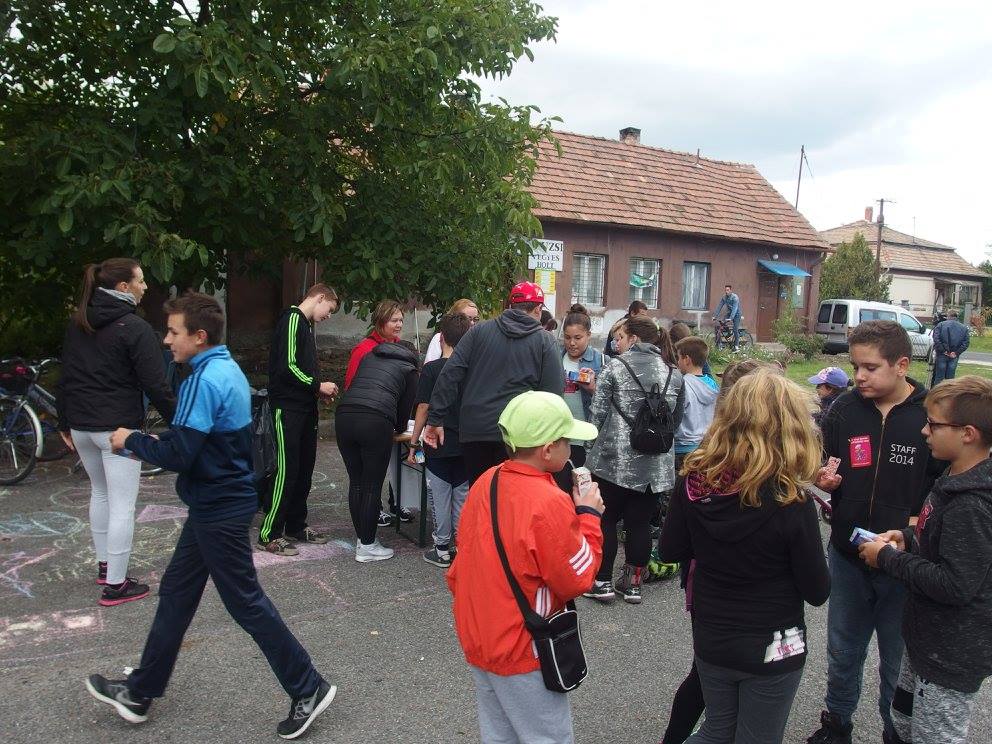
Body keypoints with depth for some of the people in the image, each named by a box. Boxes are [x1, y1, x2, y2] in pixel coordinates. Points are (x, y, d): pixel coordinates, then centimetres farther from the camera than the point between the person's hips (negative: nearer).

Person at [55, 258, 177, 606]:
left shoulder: (77, 323, 9)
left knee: (100, 493, 23)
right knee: (122, 505, -1)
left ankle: (104, 565, 34)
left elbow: (65, 377, 14)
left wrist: (65, 422, 22)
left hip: (82, 425, 8)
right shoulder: (135, 328, -15)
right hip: (118, 427, -8)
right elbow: (156, 385, -17)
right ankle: (115, 585, 3)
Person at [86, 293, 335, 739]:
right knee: (176, 593, 18)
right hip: (219, 501, 10)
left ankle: (308, 690, 12)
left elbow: (177, 455, -24)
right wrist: (150, 442, 7)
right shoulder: (227, 369, 9)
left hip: (219, 510, -10)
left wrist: (132, 441, -7)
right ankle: (140, 692, 33)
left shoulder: (205, 379, -21)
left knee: (245, 602, 0)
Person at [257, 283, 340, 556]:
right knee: (285, 471, -6)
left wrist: (318, 390, 8)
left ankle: (296, 526, 23)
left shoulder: (304, 324, 19)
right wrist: (318, 386, -11)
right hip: (287, 408, -10)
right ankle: (269, 535, 2)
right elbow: (287, 367, -19)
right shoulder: (292, 320, -12)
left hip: (304, 409, 10)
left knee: (304, 469, 13)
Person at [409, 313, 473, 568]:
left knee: (440, 498, 8)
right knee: (463, 497, 13)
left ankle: (442, 550, 15)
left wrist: (413, 444, -2)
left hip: (439, 445, -3)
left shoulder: (431, 369, -8)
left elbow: (423, 409, -9)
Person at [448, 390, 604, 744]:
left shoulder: (485, 482, -3)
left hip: (476, 639, 7)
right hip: (521, 652, -7)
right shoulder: (550, 503, -26)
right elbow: (578, 579, -15)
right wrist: (589, 515, -8)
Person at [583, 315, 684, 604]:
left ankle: (602, 581, 14)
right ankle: (632, 582, 20)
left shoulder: (615, 366, -8)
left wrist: (595, 446, 10)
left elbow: (597, 413, -7)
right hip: (656, 465, 4)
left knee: (606, 519, 10)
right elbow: (677, 420, 12)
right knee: (640, 523, 12)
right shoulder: (674, 374, 5)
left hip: (615, 460, -4)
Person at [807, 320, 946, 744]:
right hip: (847, 555, 3)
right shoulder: (844, 409, -3)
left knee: (899, 660, 14)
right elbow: (824, 469, 8)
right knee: (843, 652, 20)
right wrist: (825, 480, -14)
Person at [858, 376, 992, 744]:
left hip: (951, 657, -9)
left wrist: (888, 558, -20)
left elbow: (955, 585, -30)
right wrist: (907, 536, 1)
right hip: (928, 640, 9)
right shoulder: (956, 479, 2)